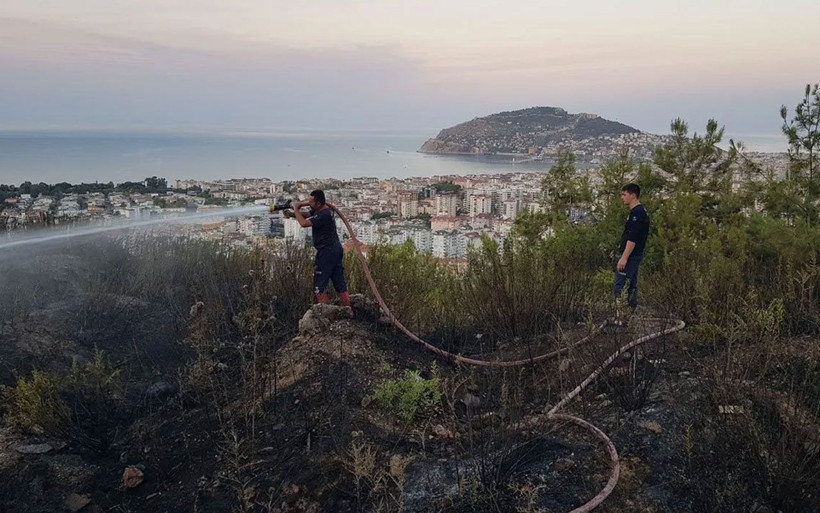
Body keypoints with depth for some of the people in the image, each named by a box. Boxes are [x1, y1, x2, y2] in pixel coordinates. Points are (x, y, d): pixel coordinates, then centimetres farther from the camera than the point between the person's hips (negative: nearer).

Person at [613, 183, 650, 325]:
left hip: (630, 256, -10)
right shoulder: (641, 211, 16)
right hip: (635, 255, 10)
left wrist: (624, 257, -24)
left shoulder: (637, 213, -17)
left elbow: (632, 238, -24)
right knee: (631, 286, 13)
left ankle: (621, 319, -9)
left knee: (620, 287, -10)